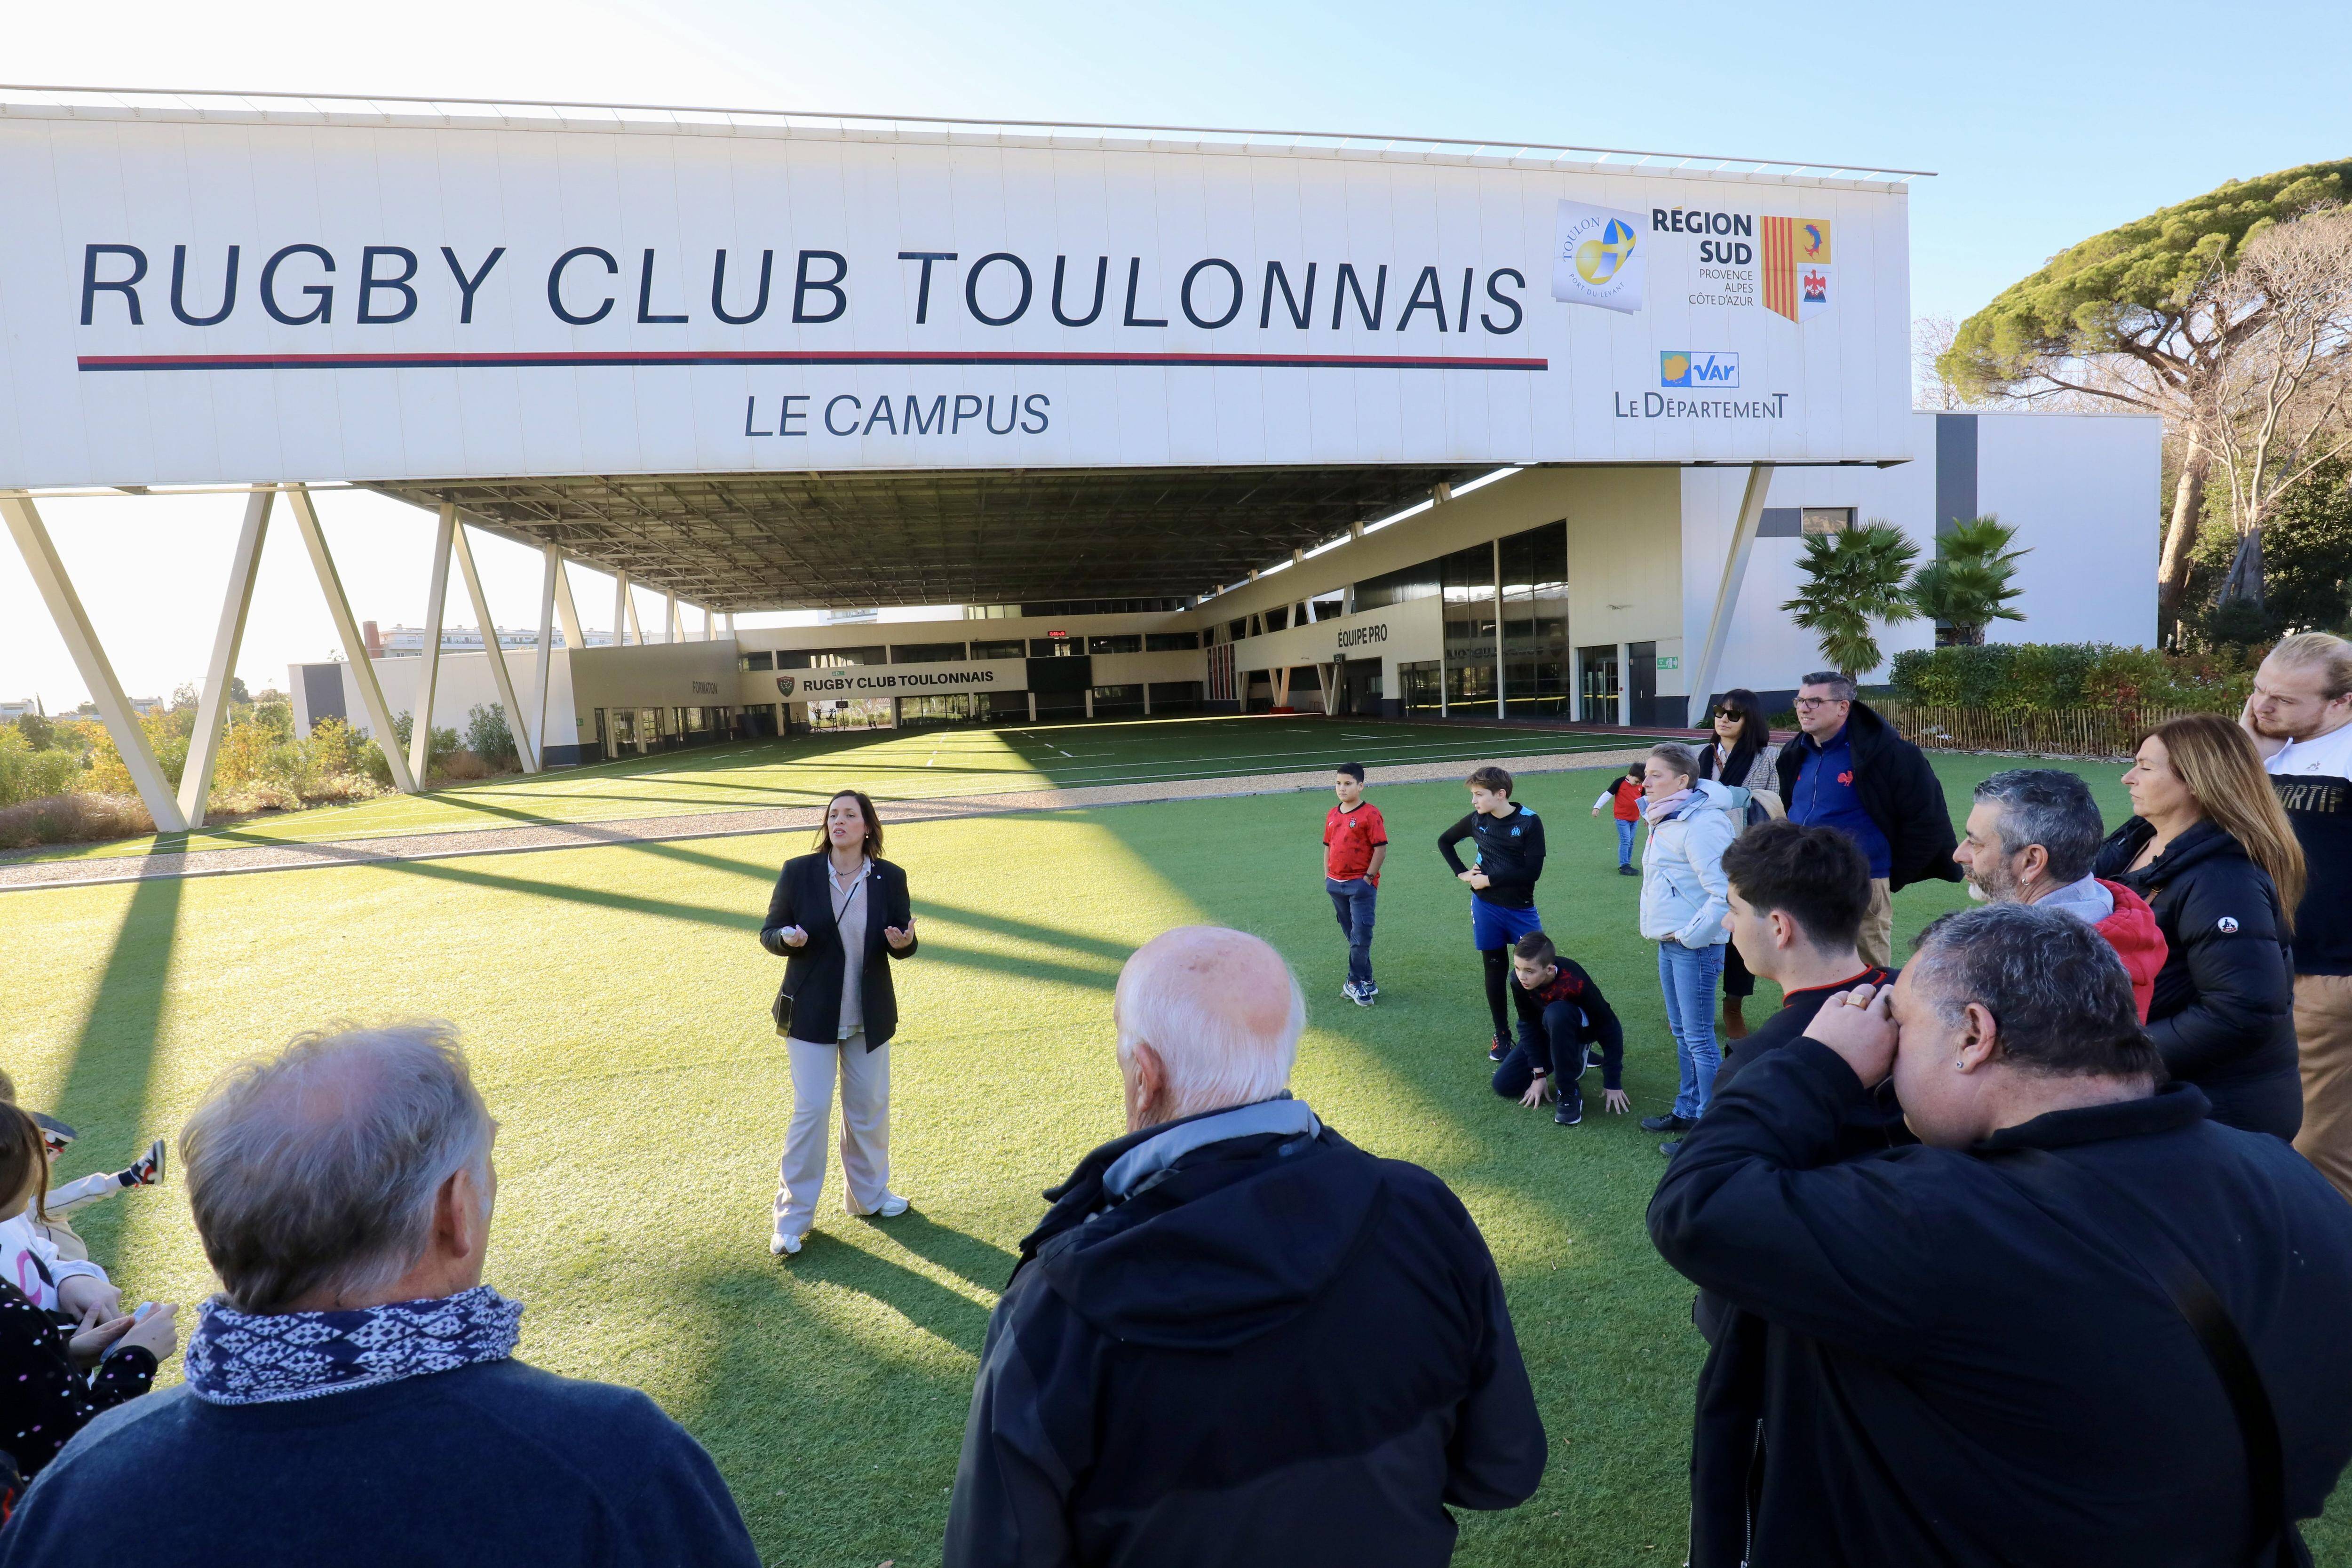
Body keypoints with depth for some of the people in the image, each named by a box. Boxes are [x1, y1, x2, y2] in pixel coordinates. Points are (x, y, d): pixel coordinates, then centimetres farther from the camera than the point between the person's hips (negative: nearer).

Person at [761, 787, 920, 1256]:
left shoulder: (891, 878, -3)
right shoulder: (798, 872, -7)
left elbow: (904, 943, 4)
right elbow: (769, 931, 0)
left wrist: (903, 943, -20)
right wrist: (787, 938, -23)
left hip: (869, 1015, 3)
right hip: (811, 1014, -2)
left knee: (870, 1107, 13)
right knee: (811, 1109, -3)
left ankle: (869, 1194, 34)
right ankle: (792, 1217, 10)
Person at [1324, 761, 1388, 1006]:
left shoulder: (1370, 814, -11)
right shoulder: (1332, 815, 10)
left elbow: (1381, 849, -12)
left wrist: (1368, 878, -12)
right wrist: (1328, 876, 11)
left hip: (1361, 883, -7)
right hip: (1336, 884, 7)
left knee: (1361, 936, -7)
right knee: (1352, 936, 12)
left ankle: (1355, 982, 5)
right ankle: (1366, 981, 22)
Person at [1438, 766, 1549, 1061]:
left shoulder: (1528, 822, -13)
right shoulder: (1476, 820, -1)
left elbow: (1532, 871, -19)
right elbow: (1444, 841, 17)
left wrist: (1489, 879, -15)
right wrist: (1462, 873, 5)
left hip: (1521, 908, -3)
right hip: (1486, 906, 3)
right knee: (1495, 970, 10)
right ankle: (1501, 1035, 19)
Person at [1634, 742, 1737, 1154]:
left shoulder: (1702, 824, -20)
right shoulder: (1666, 820, 10)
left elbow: (1725, 892, -24)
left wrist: (1691, 935, -17)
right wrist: (1667, 933, 16)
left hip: (1695, 947, -10)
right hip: (1669, 942, 10)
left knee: (1699, 1038, -2)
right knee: (1682, 1032, 19)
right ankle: (1687, 1111, 32)